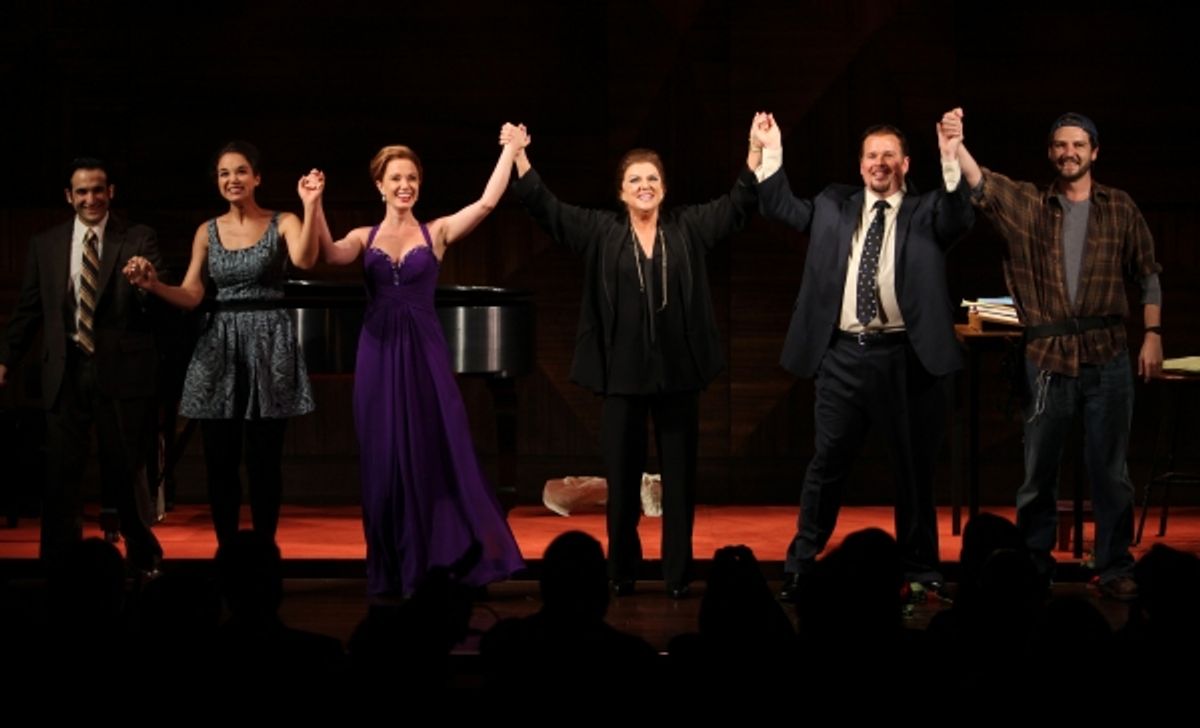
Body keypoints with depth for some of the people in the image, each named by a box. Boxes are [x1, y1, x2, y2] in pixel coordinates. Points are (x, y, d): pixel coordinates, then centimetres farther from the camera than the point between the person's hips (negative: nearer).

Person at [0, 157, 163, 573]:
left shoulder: (138, 240, 1)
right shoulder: (45, 245, 9)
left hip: (121, 370, -2)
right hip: (66, 370, 2)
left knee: (123, 469, 5)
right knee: (61, 472, 2)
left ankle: (143, 559, 23)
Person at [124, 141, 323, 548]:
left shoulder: (282, 224, 0)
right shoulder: (207, 232, 10)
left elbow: (305, 260, -22)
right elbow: (190, 297, 2)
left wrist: (311, 207, -34)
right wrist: (152, 284, -17)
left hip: (268, 345, -3)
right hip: (219, 346, 3)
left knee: (263, 460, -1)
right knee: (220, 461, 3)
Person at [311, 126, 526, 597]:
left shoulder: (437, 232, 6)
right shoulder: (365, 237, 7)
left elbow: (487, 203, -5)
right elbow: (332, 254, -13)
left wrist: (510, 150, -6)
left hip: (424, 351, -1)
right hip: (379, 353, 1)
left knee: (438, 456, -3)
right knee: (386, 460, 4)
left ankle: (441, 566, 6)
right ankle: (393, 571, 13)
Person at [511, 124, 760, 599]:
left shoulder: (689, 228, 6)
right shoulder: (600, 231, 5)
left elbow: (739, 204, 5)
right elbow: (545, 207, 2)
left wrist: (756, 152, -4)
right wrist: (520, 158, -6)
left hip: (678, 373, 0)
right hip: (622, 374, 0)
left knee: (679, 476, 4)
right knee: (622, 477, 5)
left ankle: (678, 574, 9)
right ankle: (621, 573, 14)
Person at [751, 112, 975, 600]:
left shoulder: (926, 212, 3)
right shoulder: (834, 207, 13)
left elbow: (961, 218, -16)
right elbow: (782, 208, 11)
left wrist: (951, 158, -29)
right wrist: (772, 152, 0)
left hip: (906, 357, -2)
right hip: (844, 354, 2)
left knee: (915, 468, 7)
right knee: (826, 464, 6)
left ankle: (921, 570, 18)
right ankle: (800, 565, 14)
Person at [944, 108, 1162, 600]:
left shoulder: (1119, 208, 6)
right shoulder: (1028, 205, 4)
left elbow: (1148, 275, 9)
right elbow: (981, 183, -14)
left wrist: (1152, 335, -1)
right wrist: (956, 144, -32)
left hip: (1108, 357, 0)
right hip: (1048, 358, 1)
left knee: (1110, 469, 3)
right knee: (1039, 470, 8)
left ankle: (1115, 568, 12)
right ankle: (1034, 567, 20)